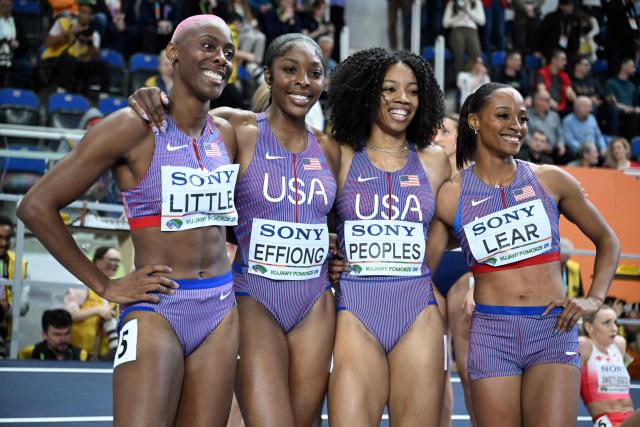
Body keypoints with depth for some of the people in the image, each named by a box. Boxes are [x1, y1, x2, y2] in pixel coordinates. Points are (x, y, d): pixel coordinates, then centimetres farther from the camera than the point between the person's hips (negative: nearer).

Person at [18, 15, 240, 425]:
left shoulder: (226, 134, 9)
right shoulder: (135, 127, -9)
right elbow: (36, 206, -9)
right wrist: (105, 286, -7)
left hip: (221, 313, 6)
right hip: (157, 309, -6)